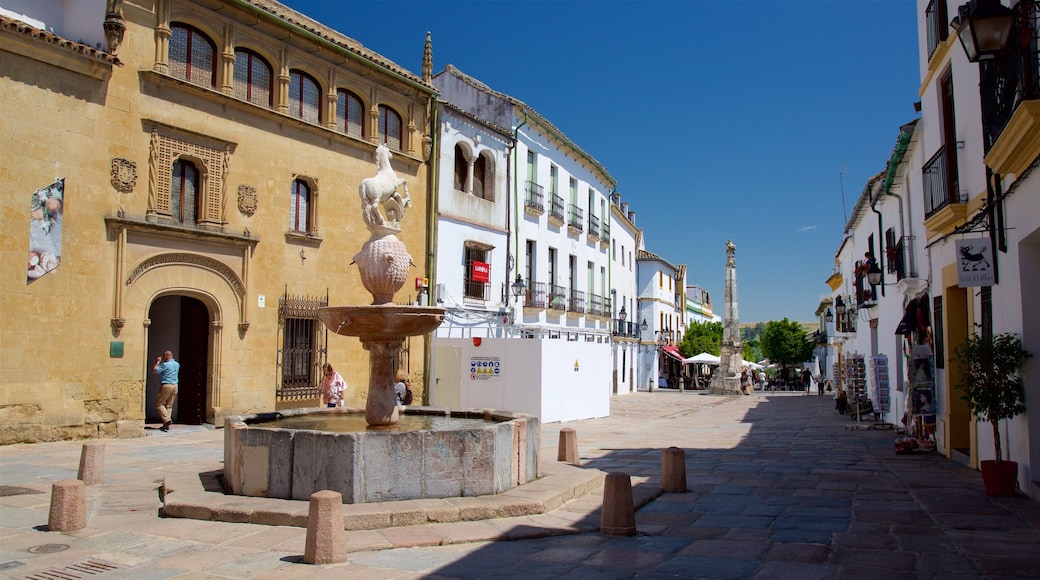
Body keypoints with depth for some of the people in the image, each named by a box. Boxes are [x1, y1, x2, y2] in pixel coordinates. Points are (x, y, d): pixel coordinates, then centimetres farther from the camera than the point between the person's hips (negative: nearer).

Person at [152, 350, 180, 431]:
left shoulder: (165, 365, -10)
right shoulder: (177, 364, 13)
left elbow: (154, 370, -11)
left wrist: (158, 362, 3)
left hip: (166, 386, -7)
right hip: (175, 386, 7)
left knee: (159, 404, 2)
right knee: (169, 405, 10)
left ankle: (167, 419, -15)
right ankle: (166, 425, 7)